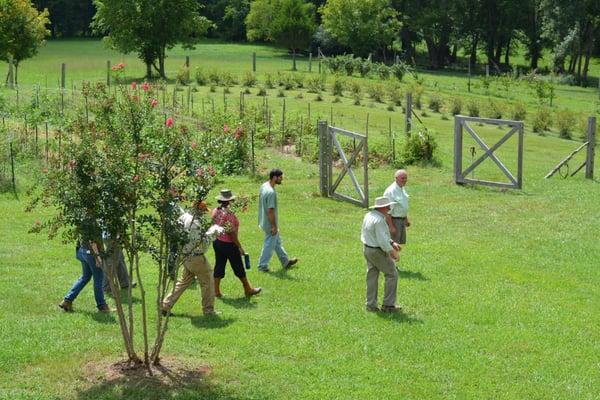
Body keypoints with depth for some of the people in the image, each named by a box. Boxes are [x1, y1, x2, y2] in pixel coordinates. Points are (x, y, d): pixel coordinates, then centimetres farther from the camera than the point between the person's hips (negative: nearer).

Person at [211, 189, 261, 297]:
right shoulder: (229, 213, -23)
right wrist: (240, 247, -15)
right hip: (228, 244, -7)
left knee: (219, 266, 13)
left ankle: (216, 291, 14)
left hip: (217, 242, 7)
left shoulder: (215, 211, 1)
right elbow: (231, 233, -22)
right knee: (238, 267, 7)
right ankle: (248, 289, 20)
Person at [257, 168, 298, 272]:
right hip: (270, 224, -10)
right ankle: (262, 266, 19)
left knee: (277, 242, 22)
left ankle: (285, 261, 35)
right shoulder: (271, 192, -30)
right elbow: (270, 211, -27)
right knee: (269, 245, 7)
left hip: (264, 220, 10)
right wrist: (274, 226, -19)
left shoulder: (264, 186, 0)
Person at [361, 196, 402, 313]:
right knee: (392, 274, 3)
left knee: (372, 277, 14)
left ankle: (371, 305, 18)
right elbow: (382, 240, -26)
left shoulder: (369, 215, 7)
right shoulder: (379, 220, -24)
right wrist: (392, 252, -15)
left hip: (367, 249, 9)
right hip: (378, 252, -9)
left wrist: (392, 243, 13)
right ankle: (388, 304, 4)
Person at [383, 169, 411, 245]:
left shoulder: (402, 189, 9)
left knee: (400, 243, 16)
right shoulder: (391, 191, -21)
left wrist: (406, 219, 22)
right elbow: (388, 211, -23)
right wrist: (391, 227, -25)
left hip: (402, 221, 9)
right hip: (393, 221, -9)